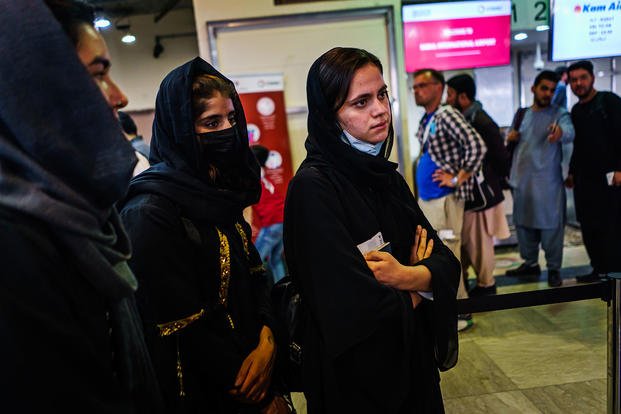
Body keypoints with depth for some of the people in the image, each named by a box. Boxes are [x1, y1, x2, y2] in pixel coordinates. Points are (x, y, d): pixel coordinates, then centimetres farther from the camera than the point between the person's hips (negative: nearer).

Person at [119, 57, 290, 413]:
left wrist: (268, 338, -11)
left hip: (251, 363, 7)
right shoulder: (151, 214, -22)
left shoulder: (220, 190, 3)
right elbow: (186, 331, -23)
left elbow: (254, 273, 6)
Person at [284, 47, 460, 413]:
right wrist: (420, 279, -10)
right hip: (357, 376, -7)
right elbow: (356, 309, -27)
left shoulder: (384, 174, 2)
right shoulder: (312, 187, -22)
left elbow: (445, 260, -1)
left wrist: (406, 276, -22)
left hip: (412, 358, 7)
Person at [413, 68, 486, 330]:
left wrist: (458, 179, -16)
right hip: (425, 198, 9)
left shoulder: (447, 115, -11)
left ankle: (460, 313, 9)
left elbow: (477, 146, -21)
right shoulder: (425, 120, 14)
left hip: (443, 198, -9)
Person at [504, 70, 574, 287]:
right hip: (521, 180, 5)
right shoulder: (521, 114, 11)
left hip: (548, 182, -5)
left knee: (550, 225, -2)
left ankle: (554, 269, 11)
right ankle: (530, 263, 27)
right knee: (523, 223, 13)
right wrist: (510, 137, -3)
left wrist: (560, 132, -49)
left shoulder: (559, 113, -4)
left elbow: (569, 132, -26)